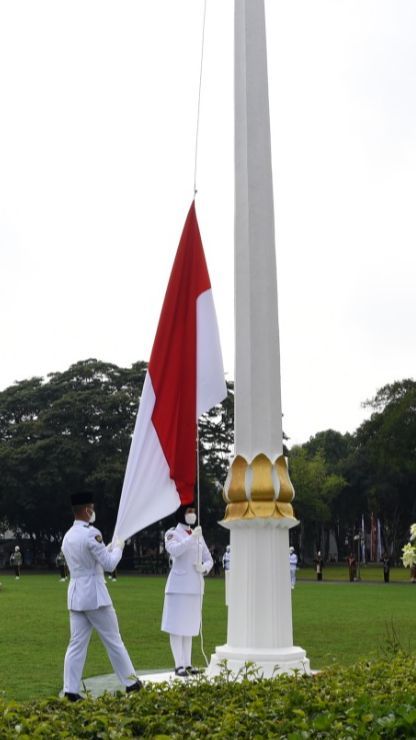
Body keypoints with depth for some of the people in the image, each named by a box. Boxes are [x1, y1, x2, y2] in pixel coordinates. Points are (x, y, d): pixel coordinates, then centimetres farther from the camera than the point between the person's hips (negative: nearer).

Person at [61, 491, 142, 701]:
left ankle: (71, 690, 4)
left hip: (75, 595, 7)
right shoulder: (91, 533, -16)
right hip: (94, 594, -7)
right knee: (113, 641, 5)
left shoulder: (67, 537, 10)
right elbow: (109, 564, -12)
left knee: (77, 643, 7)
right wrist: (118, 547, 4)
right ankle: (131, 682, 16)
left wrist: (108, 549, 21)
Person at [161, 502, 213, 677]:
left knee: (189, 625, 11)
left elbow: (209, 559, 14)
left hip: (195, 586, 6)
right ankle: (179, 665, 0)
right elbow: (174, 550, -25)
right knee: (177, 625, -3)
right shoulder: (172, 533, -4)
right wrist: (192, 538, -32)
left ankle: (188, 664, 16)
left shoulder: (198, 535, 12)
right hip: (179, 585, -6)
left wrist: (204, 567, -7)